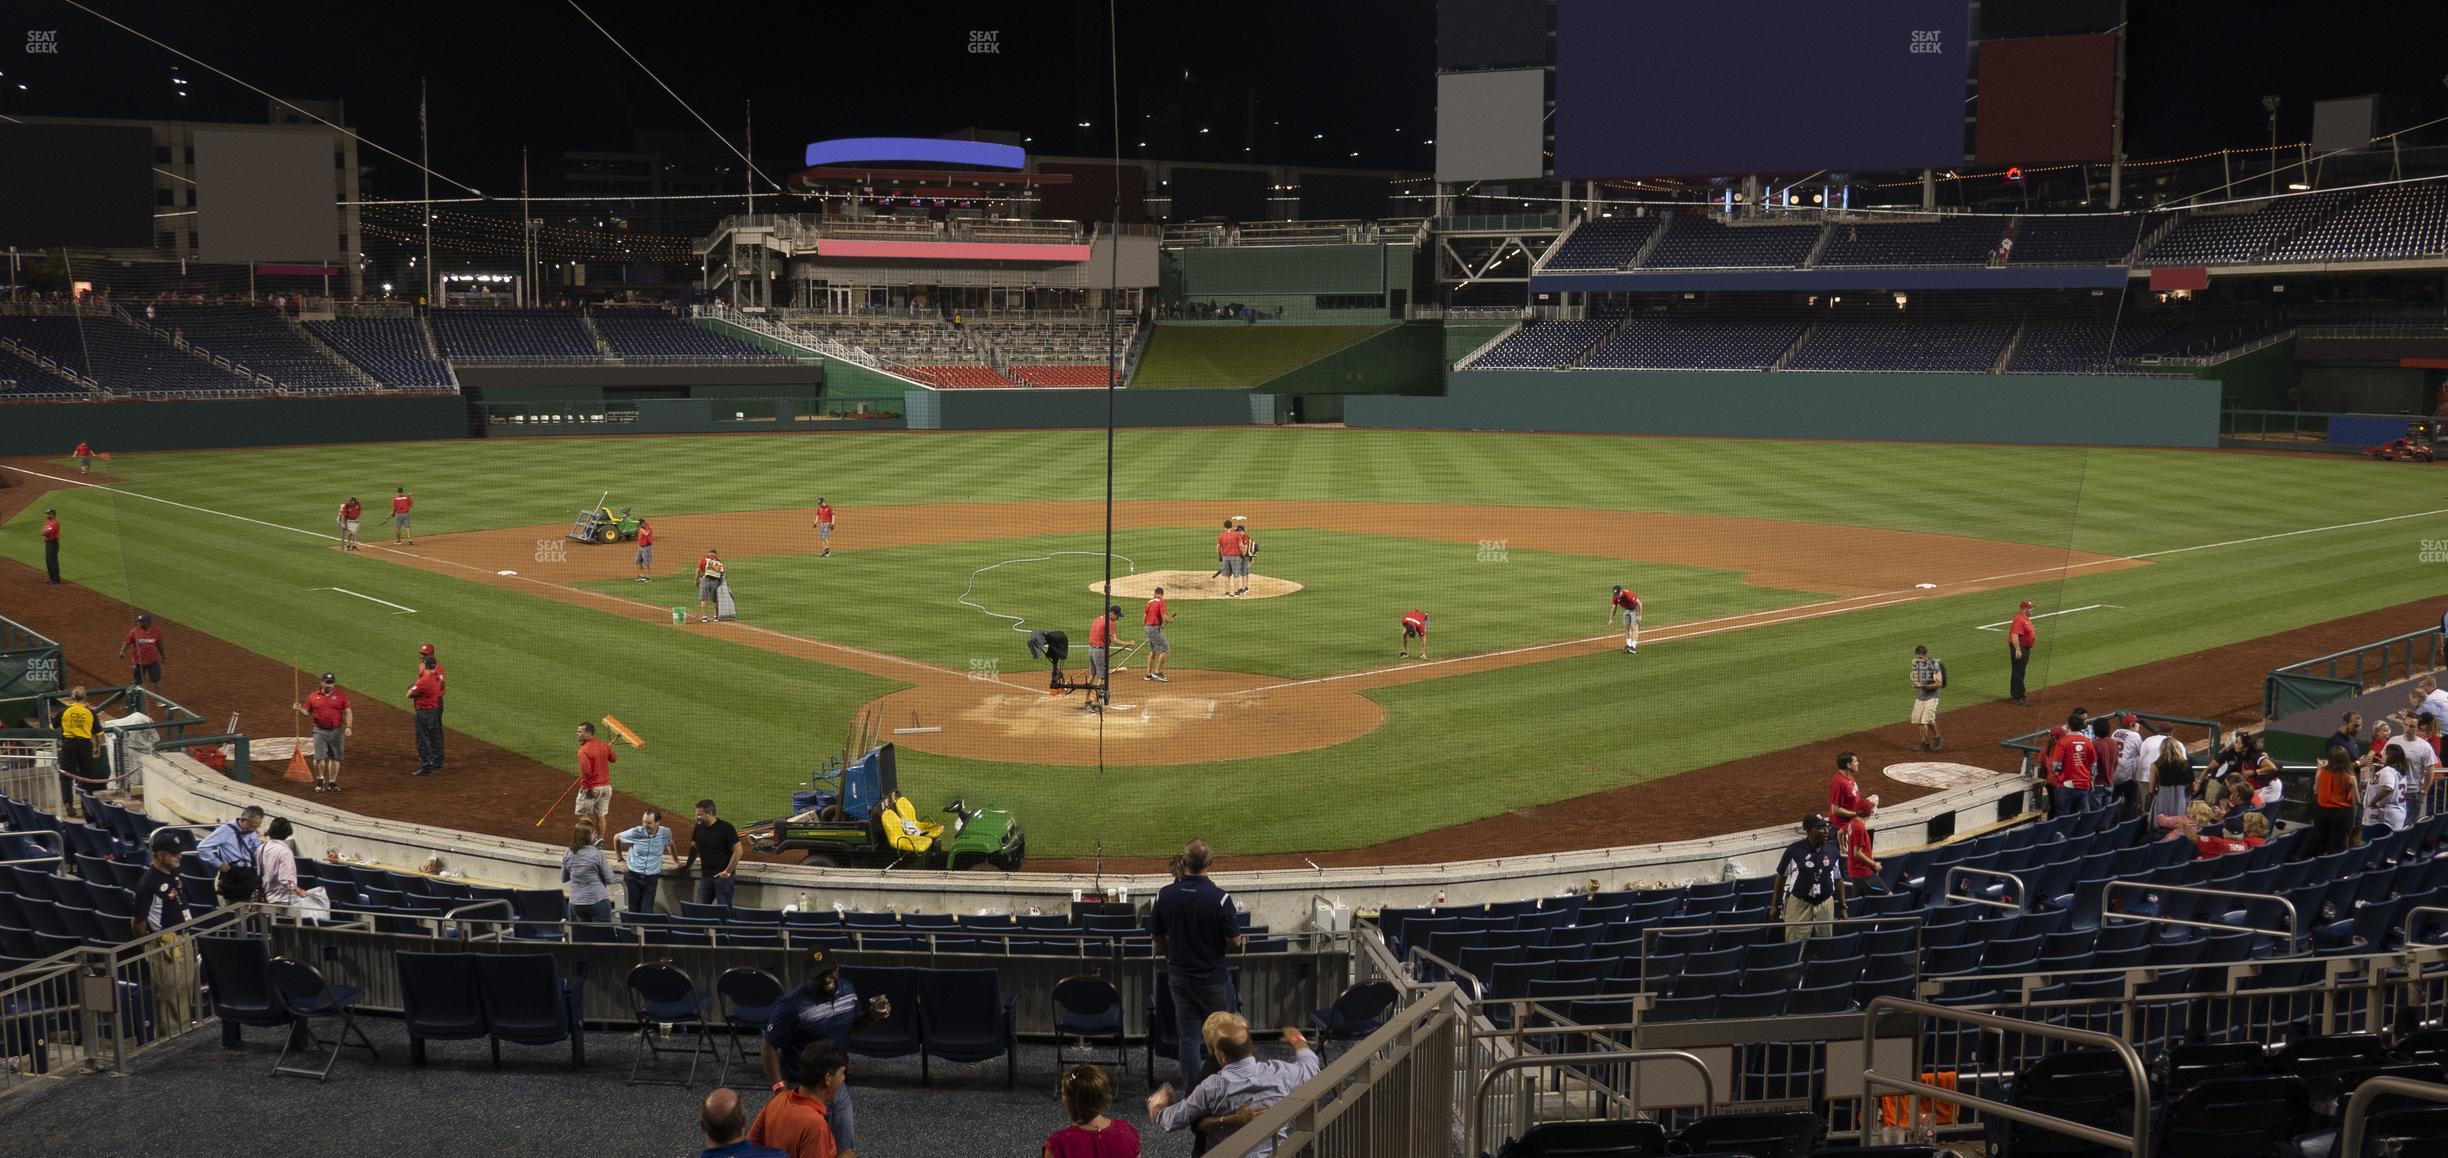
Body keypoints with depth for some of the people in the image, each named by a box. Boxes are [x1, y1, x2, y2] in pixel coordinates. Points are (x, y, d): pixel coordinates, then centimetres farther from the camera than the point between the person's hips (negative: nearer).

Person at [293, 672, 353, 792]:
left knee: (335, 757, 6)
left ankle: (332, 782, 17)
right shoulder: (313, 696, 4)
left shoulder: (341, 696, 1)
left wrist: (348, 727, -10)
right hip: (320, 731, 0)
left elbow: (348, 712, 2)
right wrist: (300, 709, -11)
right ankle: (320, 779, 16)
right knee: (319, 757, -7)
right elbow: (307, 713, 11)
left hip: (337, 731, 0)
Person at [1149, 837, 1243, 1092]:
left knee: (1187, 1037, 12)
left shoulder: (1165, 895, -9)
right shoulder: (1219, 898, -22)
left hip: (1179, 975, 3)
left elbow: (1157, 937, 2)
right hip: (1213, 976, -3)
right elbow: (1234, 941, -15)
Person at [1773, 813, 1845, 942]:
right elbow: (1781, 876, -1)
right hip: (1799, 904, -3)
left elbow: (1838, 879, 12)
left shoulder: (1832, 852, 1)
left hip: (1825, 905, 4)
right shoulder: (1794, 850, -10)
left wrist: (1842, 904, 10)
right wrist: (1774, 905, 0)